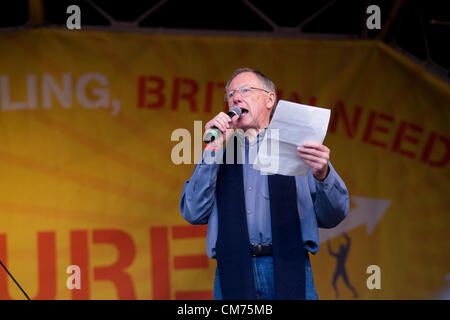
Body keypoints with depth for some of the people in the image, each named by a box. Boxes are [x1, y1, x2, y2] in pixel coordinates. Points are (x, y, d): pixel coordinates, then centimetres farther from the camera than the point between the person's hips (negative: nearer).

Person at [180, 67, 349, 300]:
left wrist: (322, 175, -17)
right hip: (232, 271, 1)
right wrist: (213, 148, 1)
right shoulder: (219, 154, 18)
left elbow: (331, 217, 3)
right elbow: (194, 213, 3)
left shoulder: (295, 147, 11)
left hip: (288, 271, -1)